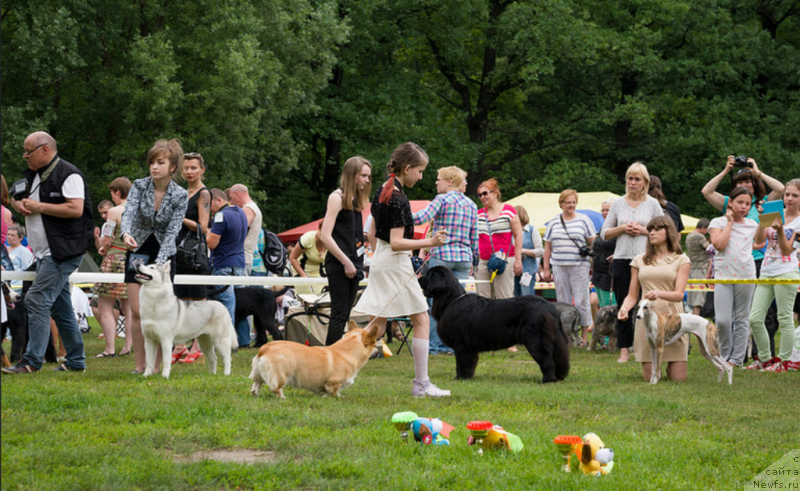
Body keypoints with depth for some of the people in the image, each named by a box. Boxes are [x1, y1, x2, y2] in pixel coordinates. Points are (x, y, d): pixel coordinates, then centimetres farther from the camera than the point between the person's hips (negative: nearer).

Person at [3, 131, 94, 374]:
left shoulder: (68, 175, -12)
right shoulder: (33, 175, 17)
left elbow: (76, 209, -23)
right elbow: (14, 199, 28)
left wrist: (39, 207, -18)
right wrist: (20, 204, 3)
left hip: (62, 252, -10)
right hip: (44, 252, 10)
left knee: (37, 300, -16)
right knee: (59, 307, 11)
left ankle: (32, 361, -16)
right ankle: (75, 361, 17)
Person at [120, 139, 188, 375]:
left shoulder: (180, 196, -12)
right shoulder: (140, 186, -9)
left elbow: (172, 231, -16)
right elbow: (128, 213, -23)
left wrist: (159, 262, -29)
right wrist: (126, 234, -45)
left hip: (164, 254, -1)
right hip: (138, 252, 1)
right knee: (137, 312, -4)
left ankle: (156, 367, 3)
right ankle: (139, 366, 0)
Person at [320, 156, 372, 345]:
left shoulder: (356, 200, 15)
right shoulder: (337, 197, -9)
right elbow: (325, 236, -16)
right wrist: (346, 262, -16)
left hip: (352, 264, 8)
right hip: (338, 265, -8)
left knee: (343, 316, 8)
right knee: (339, 314, -10)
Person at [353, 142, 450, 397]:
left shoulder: (382, 191, 9)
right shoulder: (398, 199, -19)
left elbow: (373, 232, 18)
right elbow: (396, 242, -23)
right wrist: (430, 242, -30)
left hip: (379, 262, 9)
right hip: (396, 264, -9)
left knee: (377, 326, 9)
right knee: (422, 321, -1)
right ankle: (421, 384, -2)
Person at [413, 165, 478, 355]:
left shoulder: (442, 200, -6)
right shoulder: (471, 205, 13)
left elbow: (422, 217, -20)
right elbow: (474, 237, 15)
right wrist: (472, 260, 22)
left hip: (442, 255, -5)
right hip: (464, 257, 5)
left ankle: (434, 344, 0)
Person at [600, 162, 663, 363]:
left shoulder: (652, 204, 5)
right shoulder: (618, 204, 11)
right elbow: (604, 233, 12)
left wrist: (644, 230, -9)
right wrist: (621, 229, -5)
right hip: (622, 259, 2)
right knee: (623, 306, 3)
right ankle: (624, 350, 6)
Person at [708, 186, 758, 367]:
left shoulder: (752, 225, 12)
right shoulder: (718, 222, 4)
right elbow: (719, 244, -12)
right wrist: (730, 222, -5)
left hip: (746, 275, 2)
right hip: (723, 275, -2)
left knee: (742, 319, 4)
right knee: (722, 320, -10)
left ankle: (737, 359, 10)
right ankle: (725, 356, 7)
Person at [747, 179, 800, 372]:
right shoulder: (776, 214, 11)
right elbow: (759, 240, 3)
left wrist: (780, 230, -23)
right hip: (766, 273, 6)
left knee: (784, 319, -3)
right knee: (755, 319, 2)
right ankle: (764, 358, 13)